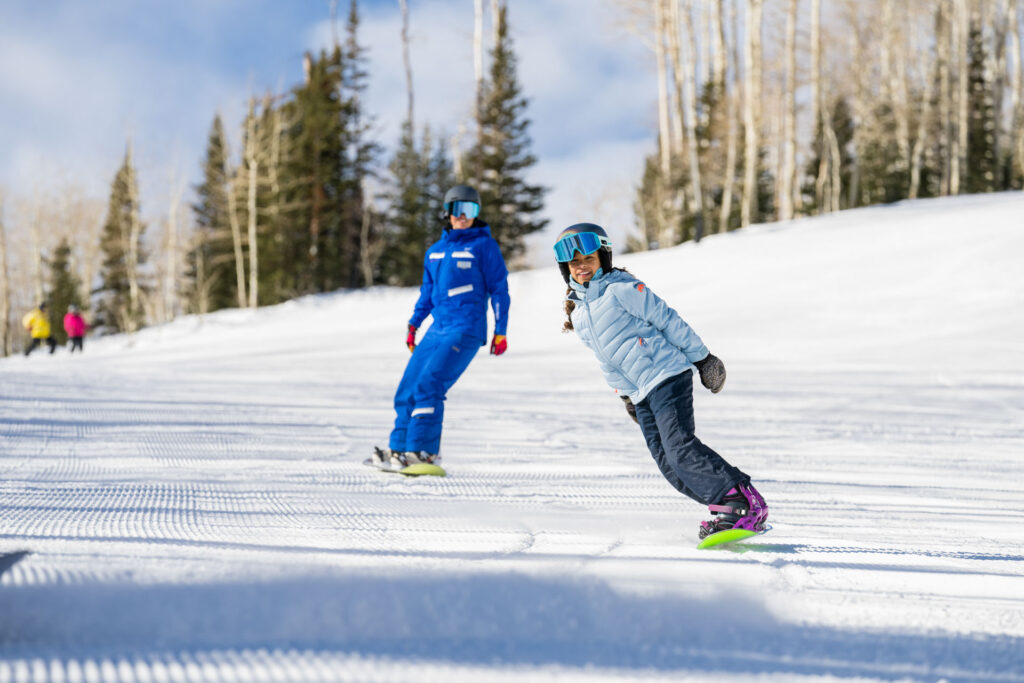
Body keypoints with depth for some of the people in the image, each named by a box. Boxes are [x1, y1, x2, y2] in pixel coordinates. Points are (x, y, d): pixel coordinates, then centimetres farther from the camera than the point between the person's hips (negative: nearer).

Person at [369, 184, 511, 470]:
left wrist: (500, 331, -4)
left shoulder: (484, 246, -1)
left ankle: (423, 452, -17)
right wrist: (414, 323, 20)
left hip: (466, 331, -7)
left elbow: (499, 289, -1)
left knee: (429, 385, -19)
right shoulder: (436, 251, 16)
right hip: (437, 329, 7)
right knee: (407, 388, 1)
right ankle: (398, 448, 7)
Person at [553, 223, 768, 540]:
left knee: (679, 448, -22)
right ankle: (728, 511, -4)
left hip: (668, 375, -8)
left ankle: (747, 504, -23)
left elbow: (667, 319, -8)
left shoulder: (621, 289, -8)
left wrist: (701, 357, -7)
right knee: (668, 463, -5)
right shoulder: (577, 313, 16)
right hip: (641, 394, 8)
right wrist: (624, 393, 25)